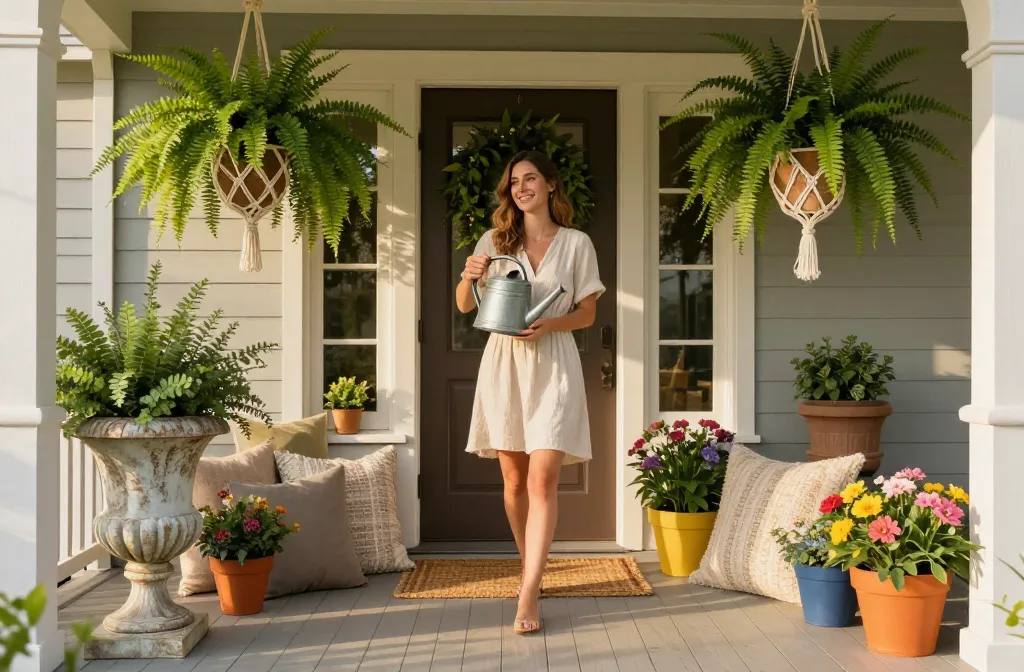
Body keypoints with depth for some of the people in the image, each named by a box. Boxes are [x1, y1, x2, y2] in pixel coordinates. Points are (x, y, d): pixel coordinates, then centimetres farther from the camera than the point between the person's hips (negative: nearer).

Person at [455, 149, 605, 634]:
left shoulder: (577, 243, 3)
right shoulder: (495, 240, 8)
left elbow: (587, 314, 5)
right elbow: (464, 306, 10)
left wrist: (549, 325, -13)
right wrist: (469, 277, -11)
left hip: (552, 363, -2)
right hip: (503, 363, 3)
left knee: (542, 478, -11)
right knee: (513, 478, 9)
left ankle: (528, 596, -13)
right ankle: (530, 564, 29)